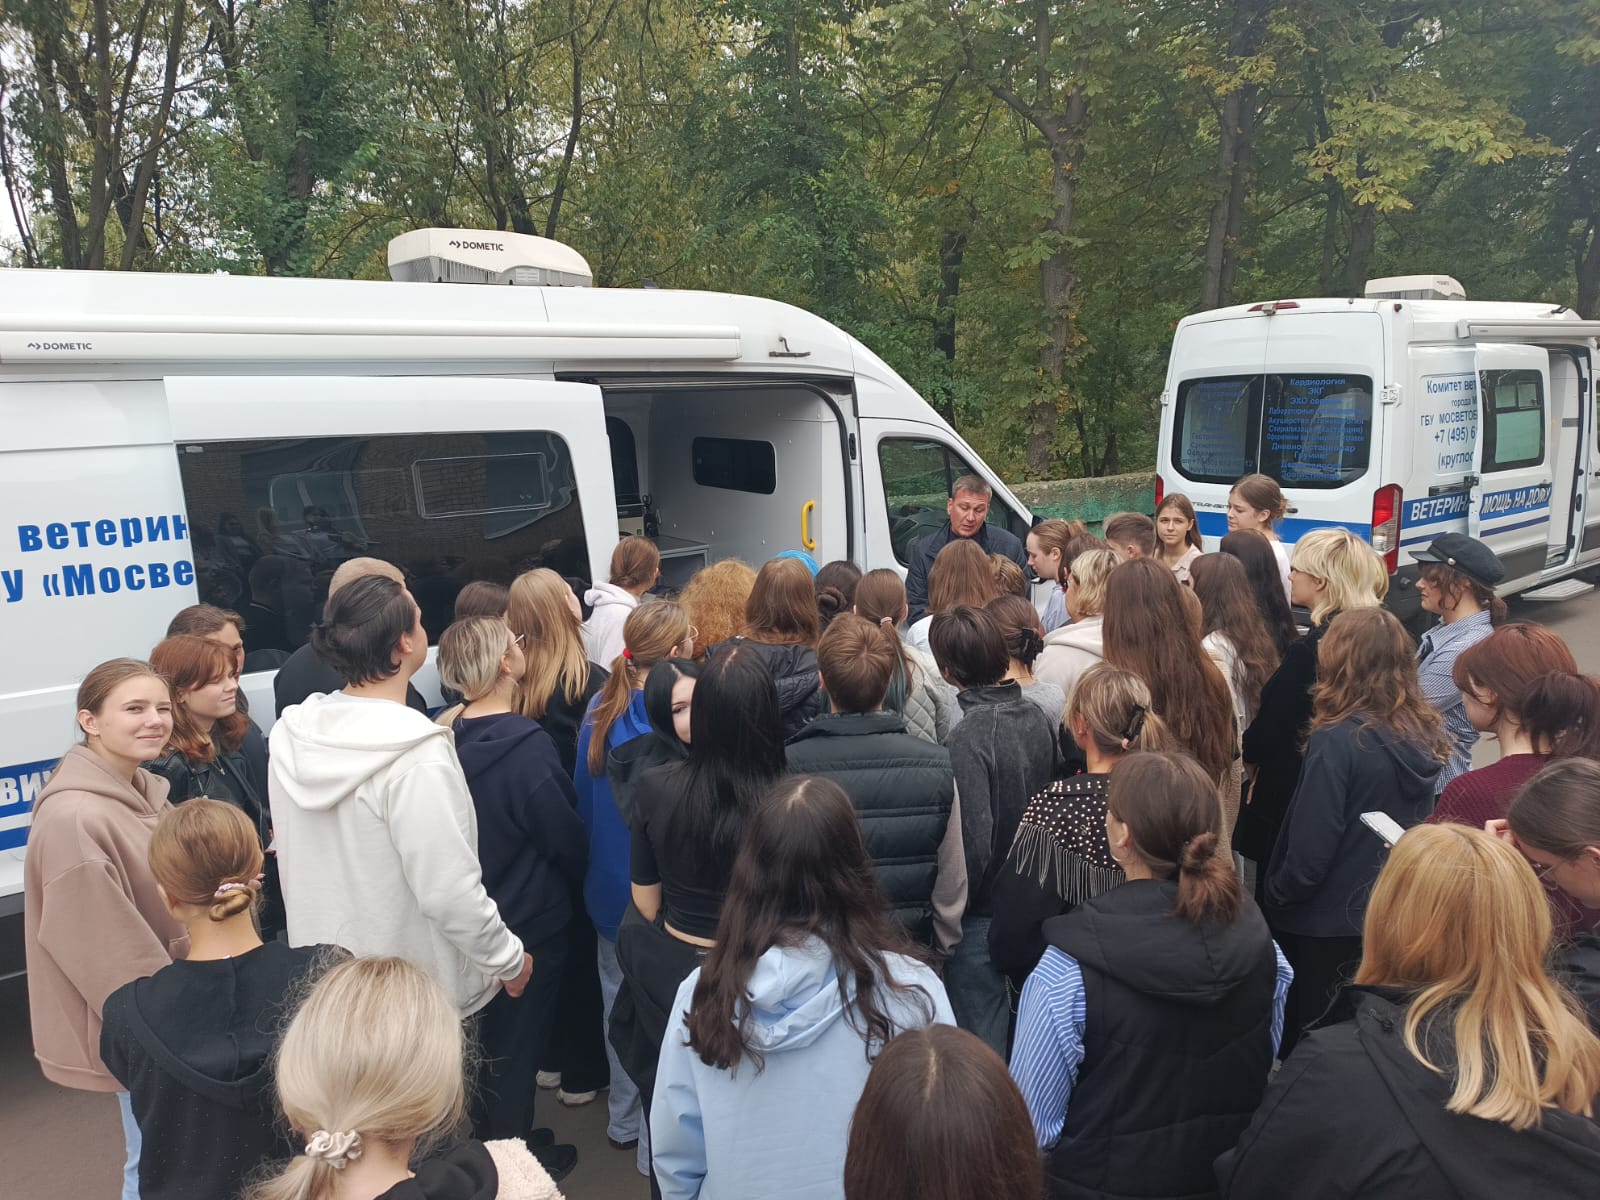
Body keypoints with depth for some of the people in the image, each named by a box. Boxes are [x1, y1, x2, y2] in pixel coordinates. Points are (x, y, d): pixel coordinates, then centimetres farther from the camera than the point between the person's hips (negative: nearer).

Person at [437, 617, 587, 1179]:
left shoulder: (450, 737, -8)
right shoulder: (527, 746, -26)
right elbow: (567, 840, -17)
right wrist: (571, 888, 4)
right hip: (529, 922, -6)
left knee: (481, 1037, 24)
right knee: (517, 1046, 13)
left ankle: (483, 1144, 43)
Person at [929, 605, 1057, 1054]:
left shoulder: (970, 735, -24)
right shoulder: (1037, 717, -3)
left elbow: (973, 841, -24)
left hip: (983, 915, -7)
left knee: (981, 1039, 8)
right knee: (1020, 1032, 24)